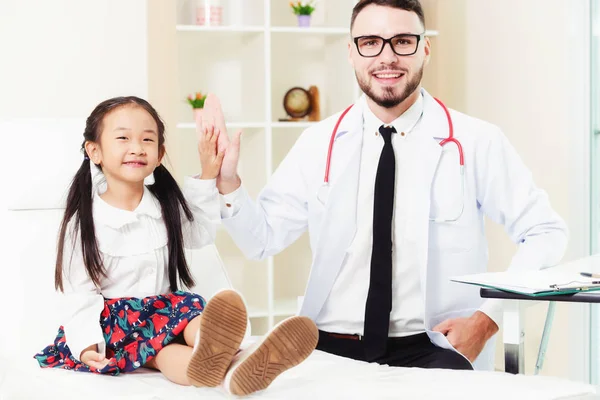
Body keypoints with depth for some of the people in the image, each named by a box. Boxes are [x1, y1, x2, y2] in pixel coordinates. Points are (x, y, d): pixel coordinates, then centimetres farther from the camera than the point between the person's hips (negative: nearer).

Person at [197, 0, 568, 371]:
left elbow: (546, 232, 4)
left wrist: (489, 317, -7)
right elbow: (262, 239, 9)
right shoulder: (319, 143, 8)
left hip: (430, 349, -2)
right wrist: (227, 181, -10)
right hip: (330, 347, 2)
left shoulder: (475, 142, 0)